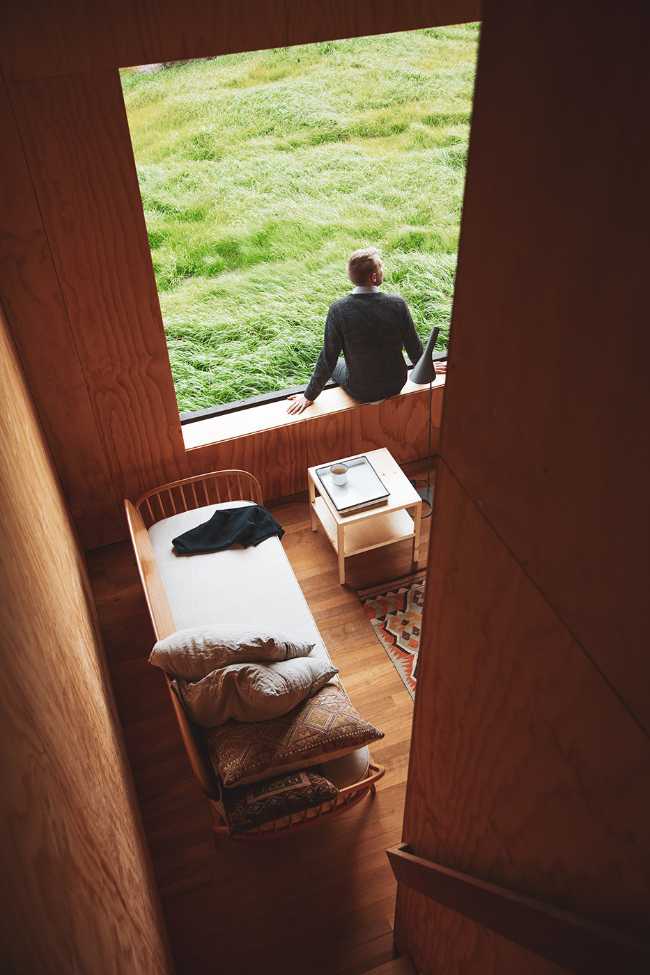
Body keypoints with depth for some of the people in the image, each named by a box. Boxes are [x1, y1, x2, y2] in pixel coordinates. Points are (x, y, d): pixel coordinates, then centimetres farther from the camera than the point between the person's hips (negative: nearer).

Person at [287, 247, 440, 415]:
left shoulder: (338, 309, -22)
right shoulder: (398, 304, -18)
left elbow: (328, 359, -17)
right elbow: (414, 347, -5)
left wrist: (309, 396, -4)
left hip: (361, 393, -2)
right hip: (396, 385, 2)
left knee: (335, 365, 30)